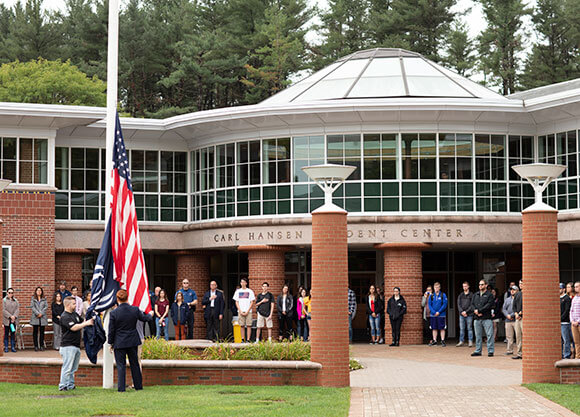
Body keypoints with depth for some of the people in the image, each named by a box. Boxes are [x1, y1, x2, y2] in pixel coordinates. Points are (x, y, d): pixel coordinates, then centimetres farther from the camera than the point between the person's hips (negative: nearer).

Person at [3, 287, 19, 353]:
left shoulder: (15, 301, 13)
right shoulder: (4, 300, 2)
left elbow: (17, 310, 4)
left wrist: (14, 316, -13)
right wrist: (10, 316, -15)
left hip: (14, 320, 3)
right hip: (6, 320, -3)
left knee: (13, 334, 3)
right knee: (6, 334, 0)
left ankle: (13, 347, 6)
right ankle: (6, 348, 3)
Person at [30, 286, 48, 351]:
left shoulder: (44, 299, 10)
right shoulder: (33, 299, 7)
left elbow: (46, 306, 2)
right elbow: (32, 307, -3)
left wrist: (41, 313, -11)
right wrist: (37, 313, -13)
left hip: (43, 317, 1)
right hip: (35, 318, -1)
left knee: (42, 332, 3)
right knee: (35, 332, -2)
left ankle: (41, 345, 8)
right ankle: (36, 346, 1)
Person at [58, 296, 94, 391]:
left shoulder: (75, 314, 15)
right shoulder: (65, 317, -13)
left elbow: (82, 322, 24)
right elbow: (74, 327, -21)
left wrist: (90, 321, 5)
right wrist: (86, 323, -18)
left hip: (76, 346, 9)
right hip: (68, 346, -9)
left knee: (73, 368, 12)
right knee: (67, 367, -9)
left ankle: (70, 385, 17)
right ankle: (63, 386, -6)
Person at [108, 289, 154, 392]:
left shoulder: (114, 313, -14)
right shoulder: (135, 310, -7)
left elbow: (111, 330, -8)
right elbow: (144, 318, 13)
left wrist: (111, 343, 5)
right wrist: (150, 315, 36)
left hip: (119, 343, -3)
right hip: (132, 341, 3)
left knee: (121, 365, 3)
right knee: (134, 364, 15)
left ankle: (121, 388, -2)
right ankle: (138, 386, 22)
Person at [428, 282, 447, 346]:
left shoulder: (443, 295, -2)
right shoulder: (431, 296, 7)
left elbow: (445, 304, -7)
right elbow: (429, 305, 4)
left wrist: (439, 312, -13)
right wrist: (434, 312, -9)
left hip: (441, 315, -3)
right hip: (433, 315, 3)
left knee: (442, 328, -1)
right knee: (434, 328, 7)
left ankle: (443, 341, 3)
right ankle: (434, 341, 14)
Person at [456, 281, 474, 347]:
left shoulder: (471, 295, 1)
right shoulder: (460, 295, 13)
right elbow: (458, 304, 7)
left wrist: (466, 311, -12)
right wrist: (462, 312, -9)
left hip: (469, 314, -4)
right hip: (461, 314, 4)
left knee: (469, 328, -2)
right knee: (461, 329, 4)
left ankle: (470, 342, 0)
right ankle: (461, 341, 8)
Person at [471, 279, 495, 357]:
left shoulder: (489, 295, 0)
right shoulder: (475, 295, 17)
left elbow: (488, 305, -11)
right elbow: (473, 304, 11)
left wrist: (479, 310, -14)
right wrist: (475, 311, -9)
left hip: (486, 318, -5)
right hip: (477, 318, 5)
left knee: (489, 335, -6)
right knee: (478, 335, 9)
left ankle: (490, 351, -3)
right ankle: (478, 351, 15)